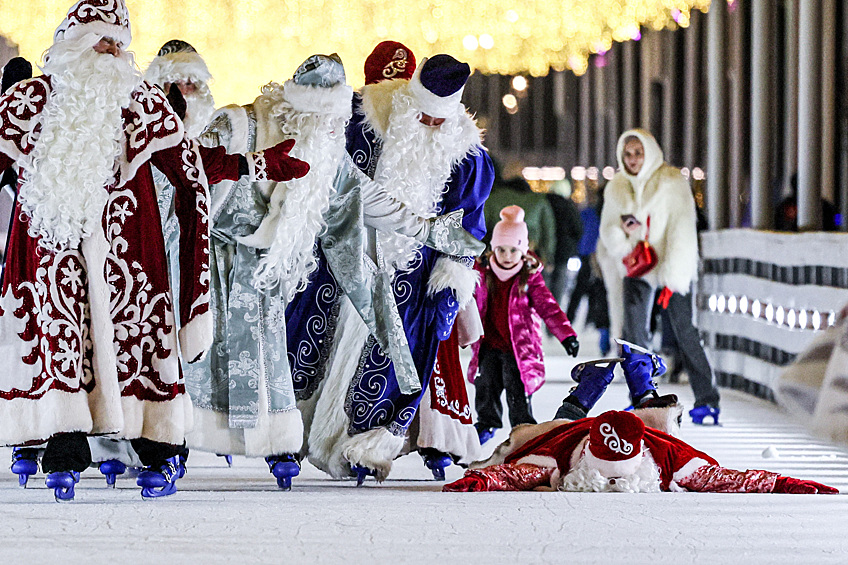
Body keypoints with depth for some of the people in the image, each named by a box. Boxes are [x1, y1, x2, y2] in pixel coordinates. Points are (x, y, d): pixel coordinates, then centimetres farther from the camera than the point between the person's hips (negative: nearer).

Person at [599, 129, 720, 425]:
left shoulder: (672, 182, -10)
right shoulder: (617, 188, 5)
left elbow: (681, 231, -14)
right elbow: (607, 230, 9)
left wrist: (672, 278, -20)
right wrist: (620, 230, -17)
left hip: (674, 266, -4)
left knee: (684, 330, -11)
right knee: (634, 330, -10)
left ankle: (707, 399, -6)